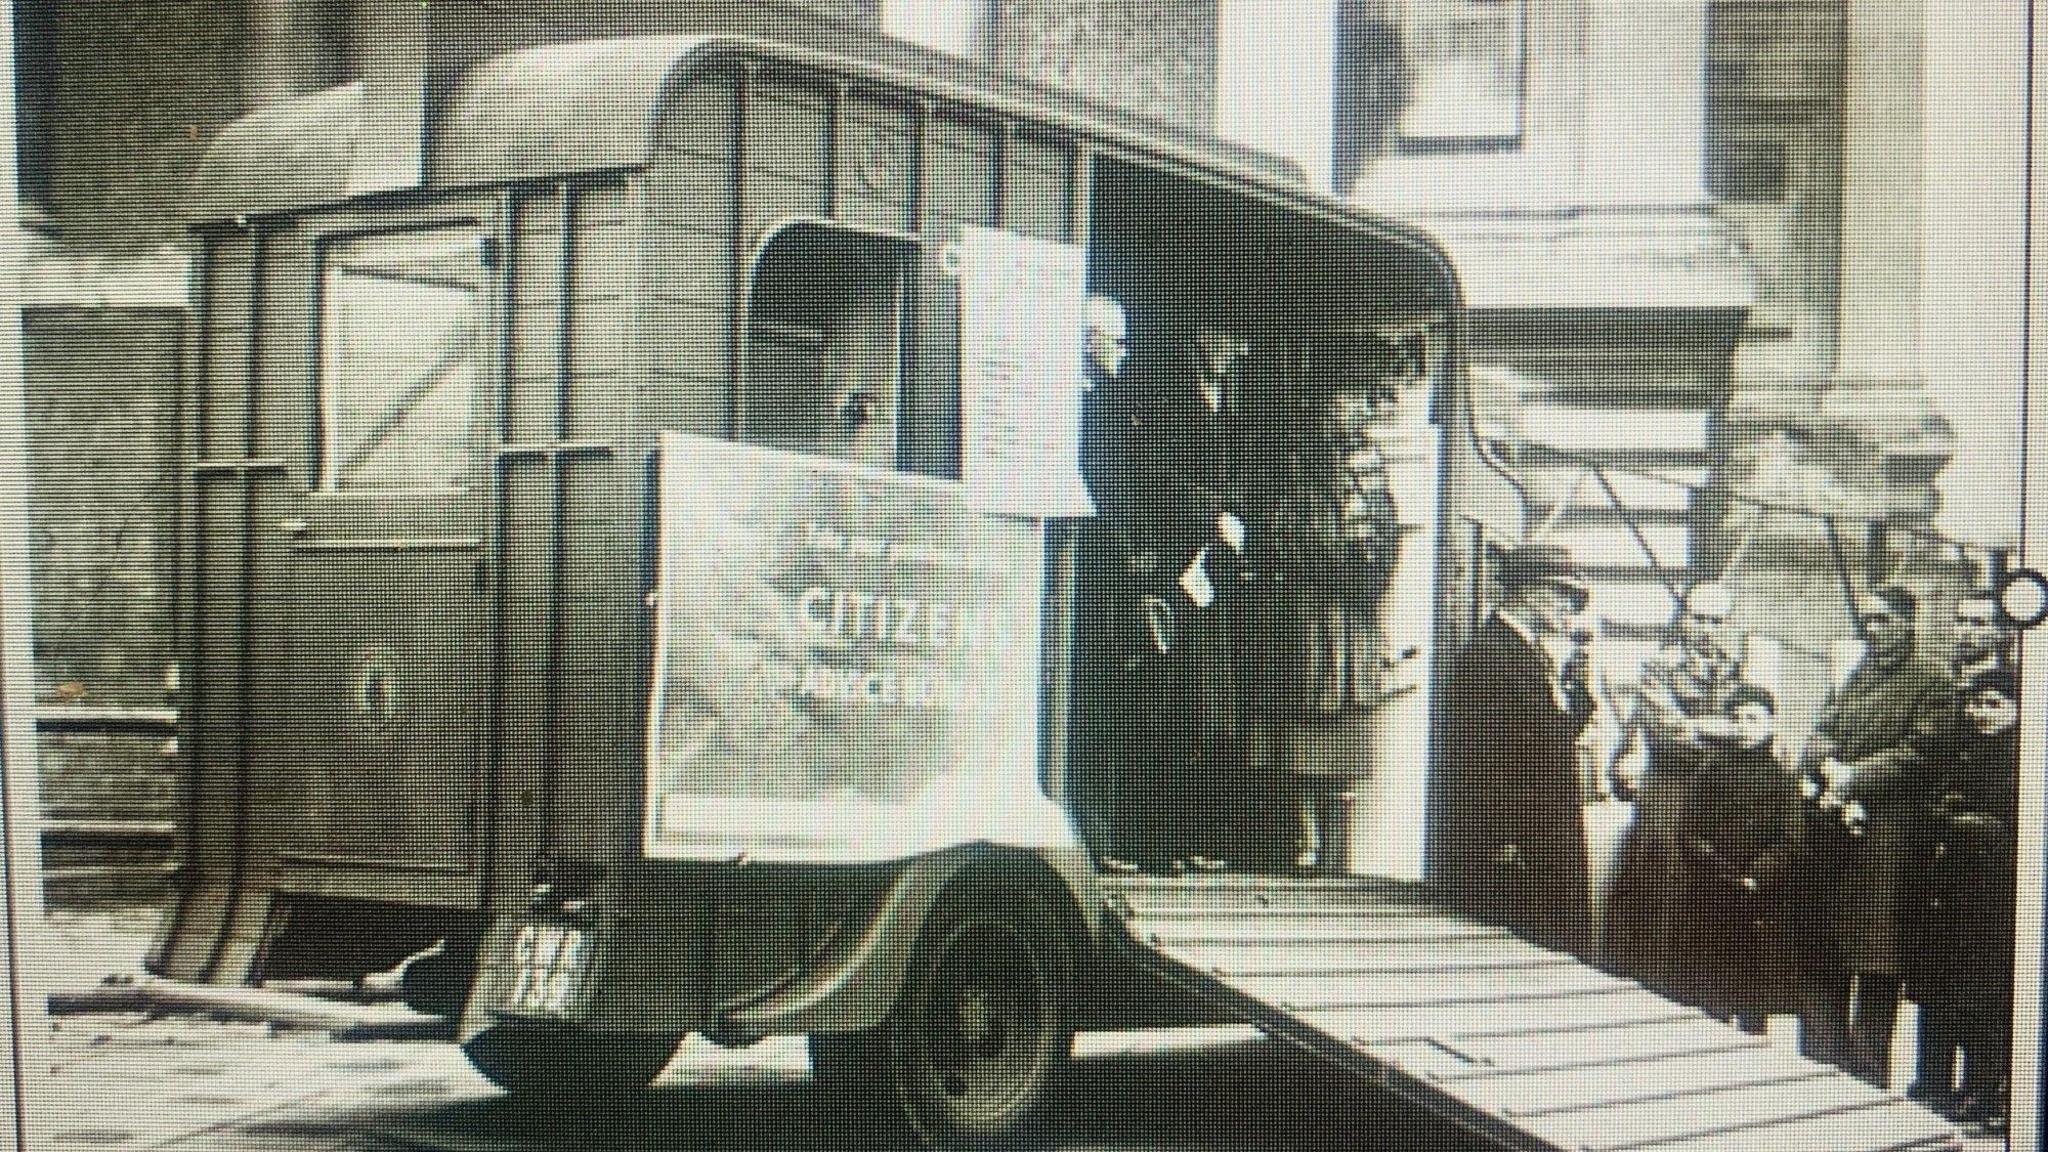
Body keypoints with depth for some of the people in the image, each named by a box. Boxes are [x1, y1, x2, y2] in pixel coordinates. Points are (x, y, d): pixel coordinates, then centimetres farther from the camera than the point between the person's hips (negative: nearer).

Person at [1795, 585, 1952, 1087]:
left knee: (1874, 954, -5)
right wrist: (1829, 768, -9)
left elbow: (1919, 750, -8)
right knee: (1820, 952, 6)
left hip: (1885, 826, -6)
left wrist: (1856, 775, -13)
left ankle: (1869, 1076, 0)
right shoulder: (1851, 674, 21)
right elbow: (1817, 738, 13)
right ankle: (1823, 1068, 14)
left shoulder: (1930, 680, 2)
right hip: (1829, 826, 6)